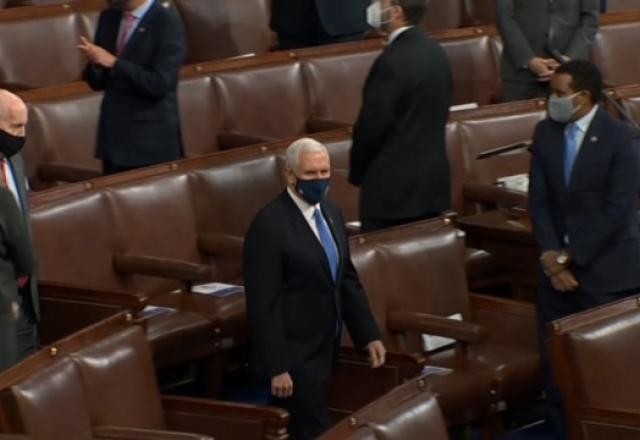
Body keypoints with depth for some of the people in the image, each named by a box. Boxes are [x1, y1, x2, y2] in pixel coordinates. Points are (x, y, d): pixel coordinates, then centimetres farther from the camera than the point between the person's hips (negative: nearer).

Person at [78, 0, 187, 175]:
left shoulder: (168, 23, -12)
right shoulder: (108, 18, 8)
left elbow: (160, 84, -20)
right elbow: (98, 82, 11)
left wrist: (113, 63, -21)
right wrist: (95, 63, -11)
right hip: (113, 136, 6)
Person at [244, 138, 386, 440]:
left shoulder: (331, 214, 8)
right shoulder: (269, 224, -18)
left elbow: (347, 280, 17)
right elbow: (263, 303, -19)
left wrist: (369, 335, 11)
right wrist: (276, 368, -21)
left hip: (323, 349, 8)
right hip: (293, 354, -8)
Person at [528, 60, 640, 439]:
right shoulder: (546, 132, 6)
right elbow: (539, 201, 6)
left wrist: (569, 257, -13)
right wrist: (551, 256, -8)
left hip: (607, 271, -5)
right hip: (558, 266, 5)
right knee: (555, 362, 5)